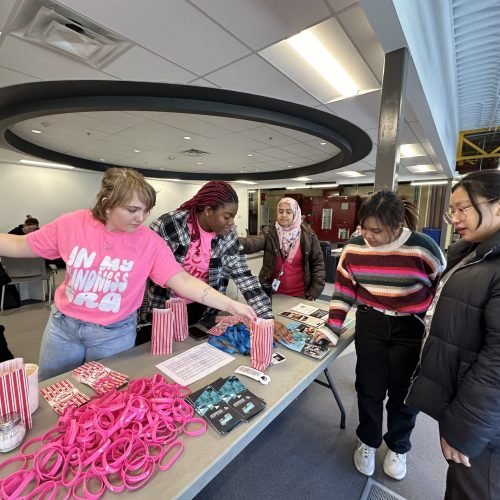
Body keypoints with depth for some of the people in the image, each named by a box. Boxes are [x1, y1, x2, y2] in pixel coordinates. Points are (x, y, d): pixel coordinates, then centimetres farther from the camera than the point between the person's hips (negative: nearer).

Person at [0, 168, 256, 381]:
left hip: (114, 333, -2)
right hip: (63, 324, 3)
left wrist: (232, 306, -29)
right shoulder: (71, 224, -13)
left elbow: (183, 281, -22)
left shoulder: (150, 242, -19)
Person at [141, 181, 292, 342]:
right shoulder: (168, 225, -20)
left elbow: (244, 278, -11)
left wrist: (267, 318, -19)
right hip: (161, 311, -2)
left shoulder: (228, 238, -11)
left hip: (203, 313, 3)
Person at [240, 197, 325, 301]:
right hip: (274, 293, 1)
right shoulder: (270, 234, -7)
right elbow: (253, 243, -26)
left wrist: (314, 291, -7)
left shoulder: (308, 235, -6)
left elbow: (318, 263, -1)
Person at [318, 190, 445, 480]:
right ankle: (368, 441, 39)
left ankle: (398, 447, 41)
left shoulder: (422, 248, -18)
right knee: (369, 388, 12)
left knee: (403, 391, 13)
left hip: (410, 329, -1)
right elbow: (344, 290, -3)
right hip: (370, 324, 2)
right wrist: (332, 327, -6)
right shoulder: (354, 248, -10)